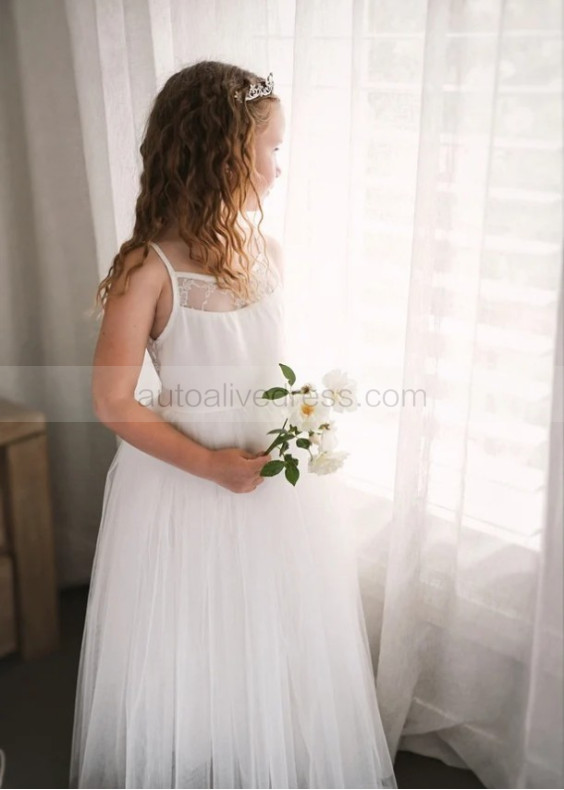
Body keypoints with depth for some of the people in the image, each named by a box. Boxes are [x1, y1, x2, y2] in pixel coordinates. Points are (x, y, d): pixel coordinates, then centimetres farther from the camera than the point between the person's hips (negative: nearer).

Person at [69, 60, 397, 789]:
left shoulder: (263, 251, -2)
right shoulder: (149, 269, -19)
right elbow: (112, 402, -15)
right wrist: (208, 465, -20)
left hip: (276, 479, 5)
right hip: (182, 483, -5)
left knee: (282, 655, 20)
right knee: (187, 665, 14)